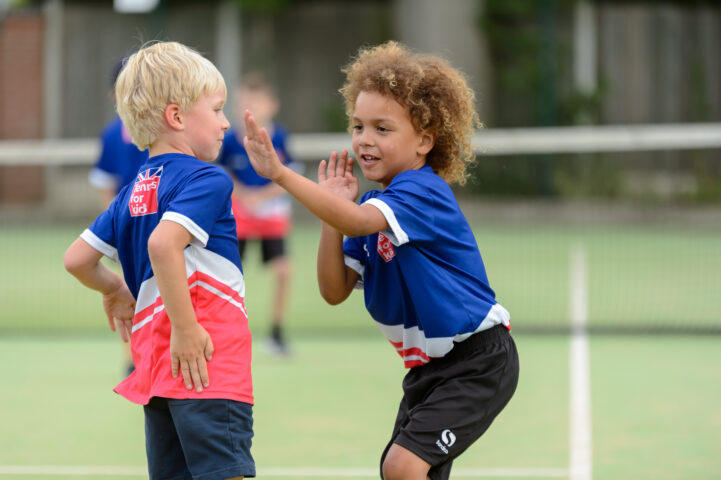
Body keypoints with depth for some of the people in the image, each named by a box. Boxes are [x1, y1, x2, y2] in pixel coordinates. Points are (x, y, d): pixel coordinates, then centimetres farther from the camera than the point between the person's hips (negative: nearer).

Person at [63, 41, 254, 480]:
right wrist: (185, 329, -22)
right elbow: (163, 242, -24)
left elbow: (77, 258, 21)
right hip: (206, 362, -9)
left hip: (157, 363, 9)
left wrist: (116, 290, 39)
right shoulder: (206, 179, -7)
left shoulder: (133, 192, 19)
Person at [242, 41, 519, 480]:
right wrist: (333, 205, -8)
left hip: (479, 361, -9)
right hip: (428, 368, 9)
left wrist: (280, 173, -42)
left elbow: (357, 222, -38)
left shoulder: (423, 192, -19)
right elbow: (335, 291, 0)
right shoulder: (374, 205, 7)